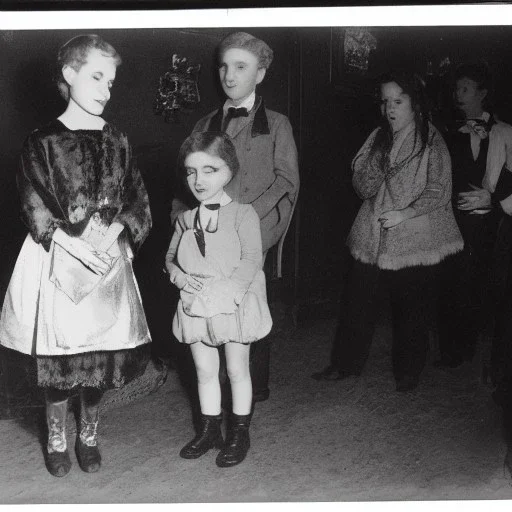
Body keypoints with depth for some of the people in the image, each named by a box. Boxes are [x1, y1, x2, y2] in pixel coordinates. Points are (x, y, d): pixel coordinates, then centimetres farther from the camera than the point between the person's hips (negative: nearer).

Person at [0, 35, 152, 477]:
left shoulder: (117, 141, 7)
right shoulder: (43, 142, -2)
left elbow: (137, 200, 4)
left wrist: (112, 233, -13)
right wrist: (75, 245, -17)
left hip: (109, 258, 3)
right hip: (58, 259, -2)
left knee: (103, 353, 6)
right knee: (59, 354, 3)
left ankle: (89, 435, 28)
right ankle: (57, 439, 26)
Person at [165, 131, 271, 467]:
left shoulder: (242, 214, -10)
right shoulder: (185, 219, 7)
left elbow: (251, 261, -17)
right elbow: (170, 257, 14)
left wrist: (218, 291, -24)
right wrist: (179, 275, -8)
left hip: (233, 305, -5)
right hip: (196, 307, 5)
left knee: (237, 369, 8)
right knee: (205, 370, 14)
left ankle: (240, 433, 23)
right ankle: (210, 429, 30)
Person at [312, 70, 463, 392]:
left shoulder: (431, 142, -4)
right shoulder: (378, 139, 11)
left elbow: (439, 192, -8)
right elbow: (362, 187, 8)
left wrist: (404, 214, -18)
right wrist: (377, 160, -11)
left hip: (414, 240, -4)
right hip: (373, 238, 4)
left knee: (411, 309, 6)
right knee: (357, 302, 6)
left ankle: (408, 372, 24)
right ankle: (346, 364, 21)